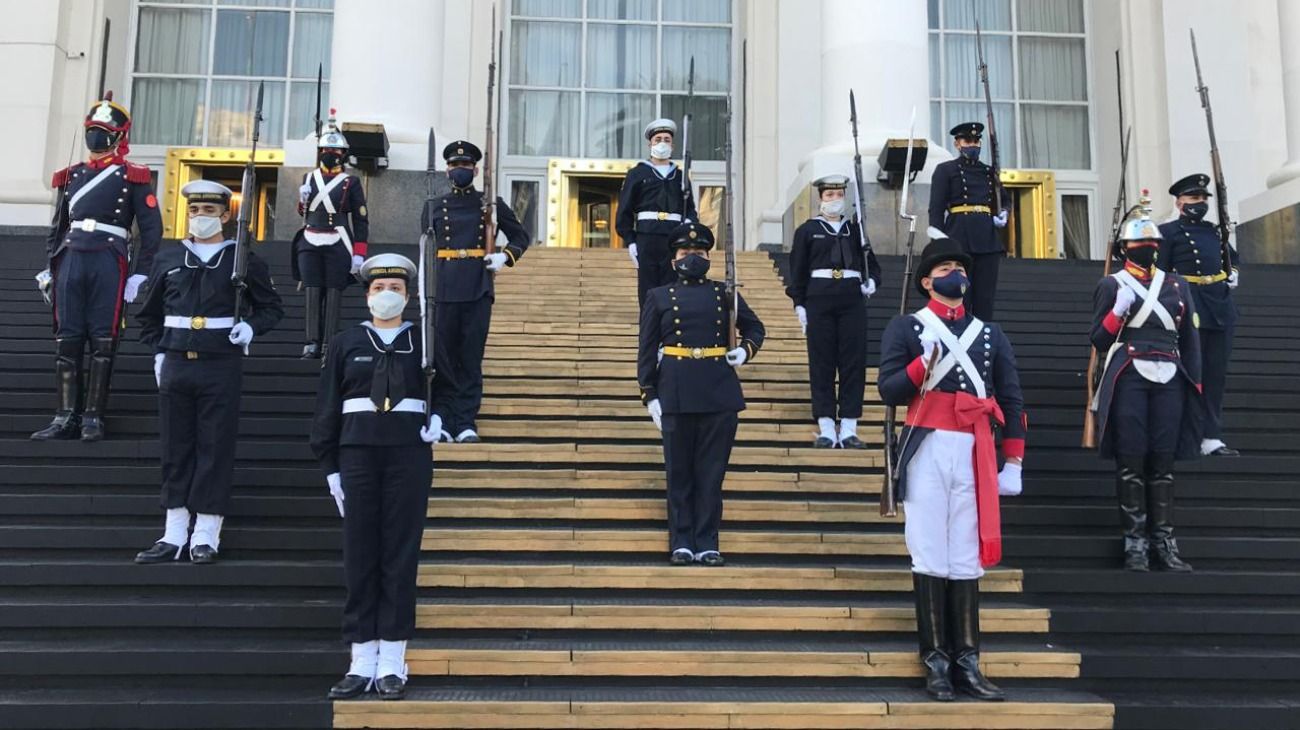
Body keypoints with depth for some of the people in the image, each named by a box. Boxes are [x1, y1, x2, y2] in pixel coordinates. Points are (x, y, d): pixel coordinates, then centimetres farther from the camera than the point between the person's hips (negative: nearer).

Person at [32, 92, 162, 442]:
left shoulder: (134, 177, 3)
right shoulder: (71, 175, 17)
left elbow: (151, 229, -2)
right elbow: (58, 225, 20)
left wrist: (139, 275, -8)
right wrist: (49, 268, 14)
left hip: (110, 265, -5)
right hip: (70, 262, 5)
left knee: (103, 341, -3)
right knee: (66, 340, 3)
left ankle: (93, 417, 3)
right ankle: (66, 417, 8)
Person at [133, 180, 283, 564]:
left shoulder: (243, 260, 3)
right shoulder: (167, 259, 11)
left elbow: (271, 307, 10)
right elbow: (148, 315, 20)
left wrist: (250, 327, -9)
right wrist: (159, 352, 8)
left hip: (221, 366, -3)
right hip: (175, 365, 3)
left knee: (215, 450, -1)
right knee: (175, 450, 7)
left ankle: (206, 537, 5)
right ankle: (174, 535, 14)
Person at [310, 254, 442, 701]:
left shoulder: (424, 342, 8)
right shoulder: (346, 344, 8)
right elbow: (327, 411, 7)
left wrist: (439, 420, -3)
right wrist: (330, 467, 1)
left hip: (409, 457, -1)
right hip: (358, 457, 1)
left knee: (401, 557, 0)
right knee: (359, 558, 2)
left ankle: (392, 664, 6)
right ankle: (362, 662, 9)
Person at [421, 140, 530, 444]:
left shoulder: (491, 204, 8)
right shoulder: (435, 206, 11)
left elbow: (522, 237, 15)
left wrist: (505, 257, -4)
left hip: (478, 289, -1)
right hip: (444, 289, 1)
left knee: (471, 358, 0)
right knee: (443, 356, 1)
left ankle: (466, 423, 6)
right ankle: (442, 421, 8)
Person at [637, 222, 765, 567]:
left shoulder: (725, 293, 11)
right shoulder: (659, 297, 7)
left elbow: (754, 327, 22)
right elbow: (646, 350, 5)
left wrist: (745, 350, 1)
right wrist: (650, 395, -2)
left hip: (720, 393, 1)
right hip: (676, 394, -1)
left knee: (712, 472, 4)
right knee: (679, 473, 4)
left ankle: (707, 545, 11)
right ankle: (681, 544, 13)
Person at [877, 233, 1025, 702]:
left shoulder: (991, 335, 16)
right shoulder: (905, 327, 6)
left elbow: (1011, 401, 14)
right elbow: (888, 391, -4)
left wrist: (1013, 463, 7)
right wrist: (924, 364, -19)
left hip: (974, 454, 3)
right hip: (927, 450, -3)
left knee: (968, 557, 4)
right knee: (930, 556, -2)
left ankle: (968, 662, 8)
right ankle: (936, 660, 5)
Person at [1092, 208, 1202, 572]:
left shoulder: (1176, 285, 18)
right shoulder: (1111, 285, 7)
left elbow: (1190, 338, 18)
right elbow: (1099, 340, 3)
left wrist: (1194, 383, 10)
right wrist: (1119, 310, -12)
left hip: (1169, 380, 3)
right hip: (1128, 379, -3)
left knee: (1163, 460, 3)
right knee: (1131, 459, -5)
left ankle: (1164, 541, 9)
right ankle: (1135, 542, 1)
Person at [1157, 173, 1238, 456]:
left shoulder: (1213, 231, 18)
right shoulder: (1168, 232, -1)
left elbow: (1232, 257, 35)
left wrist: (1233, 276, 15)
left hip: (1220, 310, 6)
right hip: (1189, 312, -6)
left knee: (1216, 375, 6)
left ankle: (1212, 438, 11)